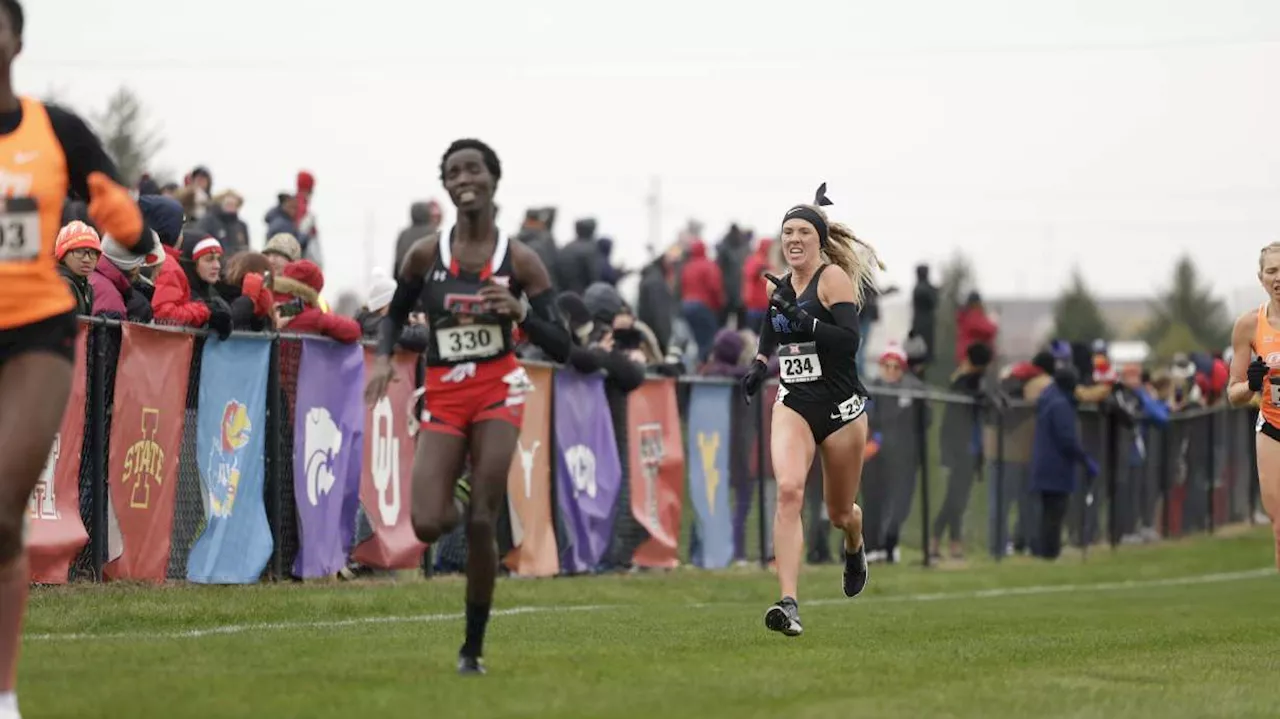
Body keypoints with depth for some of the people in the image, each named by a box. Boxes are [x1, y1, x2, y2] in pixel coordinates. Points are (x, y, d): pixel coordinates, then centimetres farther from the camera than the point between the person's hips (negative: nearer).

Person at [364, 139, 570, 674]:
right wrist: (384, 359, -4)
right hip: (443, 396, 1)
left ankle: (474, 646, 7)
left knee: (481, 525, -9)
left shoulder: (520, 261, -3)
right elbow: (395, 313, 16)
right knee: (427, 525, -14)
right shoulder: (425, 255, 0)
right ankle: (456, 512, 26)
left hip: (498, 390, -1)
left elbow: (560, 348, -2)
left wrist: (520, 313, -21)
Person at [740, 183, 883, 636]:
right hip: (793, 405, 3)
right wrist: (760, 363, 22)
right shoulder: (782, 285, 9)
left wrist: (801, 317, -29)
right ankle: (789, 605, -30)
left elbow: (850, 339, -22)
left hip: (840, 407, -3)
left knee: (839, 513, 12)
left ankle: (855, 549, 53)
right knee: (788, 489, -23)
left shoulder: (834, 277, -9)